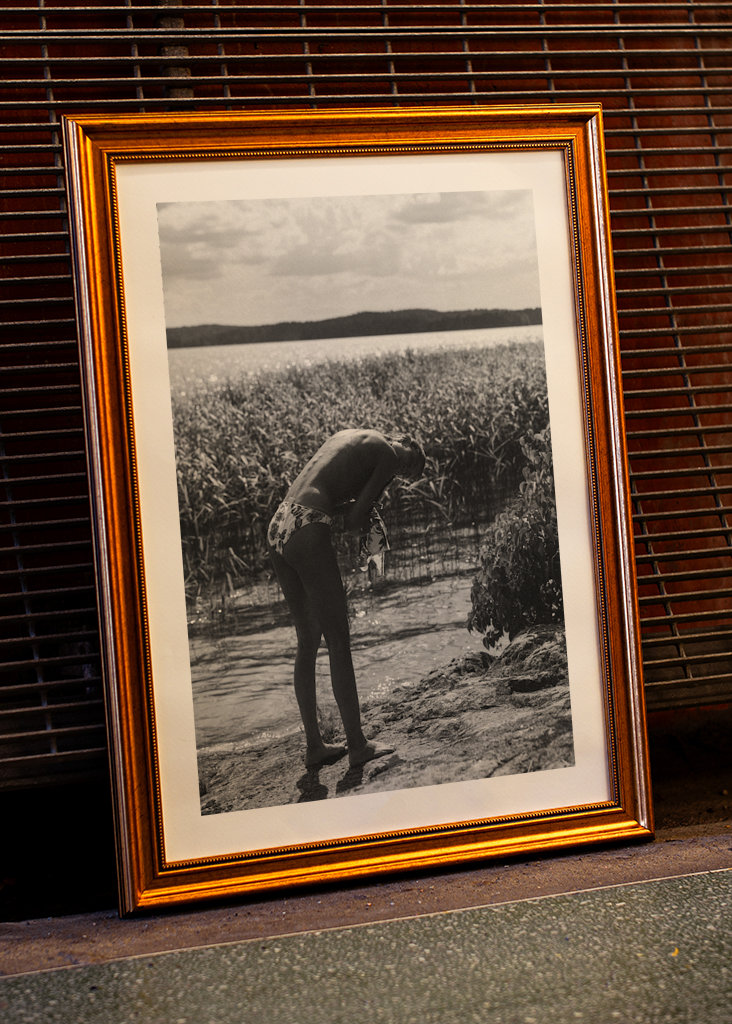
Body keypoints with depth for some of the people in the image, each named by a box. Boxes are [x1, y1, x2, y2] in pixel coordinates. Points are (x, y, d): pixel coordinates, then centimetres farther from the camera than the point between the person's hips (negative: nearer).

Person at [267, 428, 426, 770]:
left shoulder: (346, 435, 26)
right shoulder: (388, 454, 2)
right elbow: (356, 518, -6)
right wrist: (359, 518, 15)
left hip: (278, 526, 9)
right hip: (308, 533, -9)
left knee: (307, 641, 15)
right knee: (338, 642, 2)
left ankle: (314, 745, 21)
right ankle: (357, 745, 11)